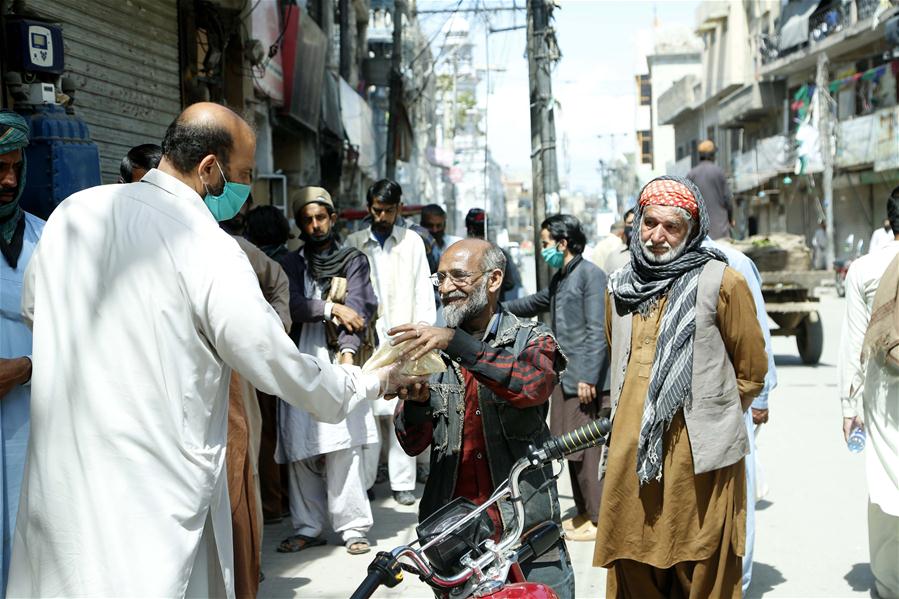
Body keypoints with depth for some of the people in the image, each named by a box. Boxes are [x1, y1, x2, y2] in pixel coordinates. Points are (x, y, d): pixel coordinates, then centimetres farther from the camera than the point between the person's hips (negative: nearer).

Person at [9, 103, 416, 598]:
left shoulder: (72, 212, 2)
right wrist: (373, 382, 7)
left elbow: (33, 309, 19)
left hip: (57, 478, 6)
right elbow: (279, 368, -9)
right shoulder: (209, 250, -15)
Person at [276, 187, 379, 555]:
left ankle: (353, 527, -5)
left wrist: (348, 351, -19)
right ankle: (308, 528, 11)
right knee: (300, 450, 2)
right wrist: (331, 308, -10)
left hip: (337, 362, -3)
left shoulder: (353, 261, 10)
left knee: (344, 448, -10)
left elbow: (359, 309, -4)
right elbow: (290, 304, 0)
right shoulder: (291, 263, 17)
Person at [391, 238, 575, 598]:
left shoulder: (532, 340, 3)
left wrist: (456, 343, -29)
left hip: (526, 529, -2)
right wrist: (415, 402, -17)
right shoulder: (430, 350, 11)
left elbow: (532, 385, -21)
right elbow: (413, 445, 5)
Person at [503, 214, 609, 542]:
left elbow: (597, 331, -16)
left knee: (587, 451, -6)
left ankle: (599, 519, 1)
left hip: (586, 381, -9)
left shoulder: (590, 274, -10)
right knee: (572, 449, 12)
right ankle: (584, 513, 21)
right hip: (566, 379, 9)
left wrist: (589, 378, -19)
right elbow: (533, 304, 34)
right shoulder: (560, 279, 18)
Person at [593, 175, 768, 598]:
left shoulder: (721, 282, -4)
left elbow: (751, 371, 2)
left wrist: (714, 415, 8)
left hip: (699, 455, -5)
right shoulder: (621, 287, 12)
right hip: (631, 454, 5)